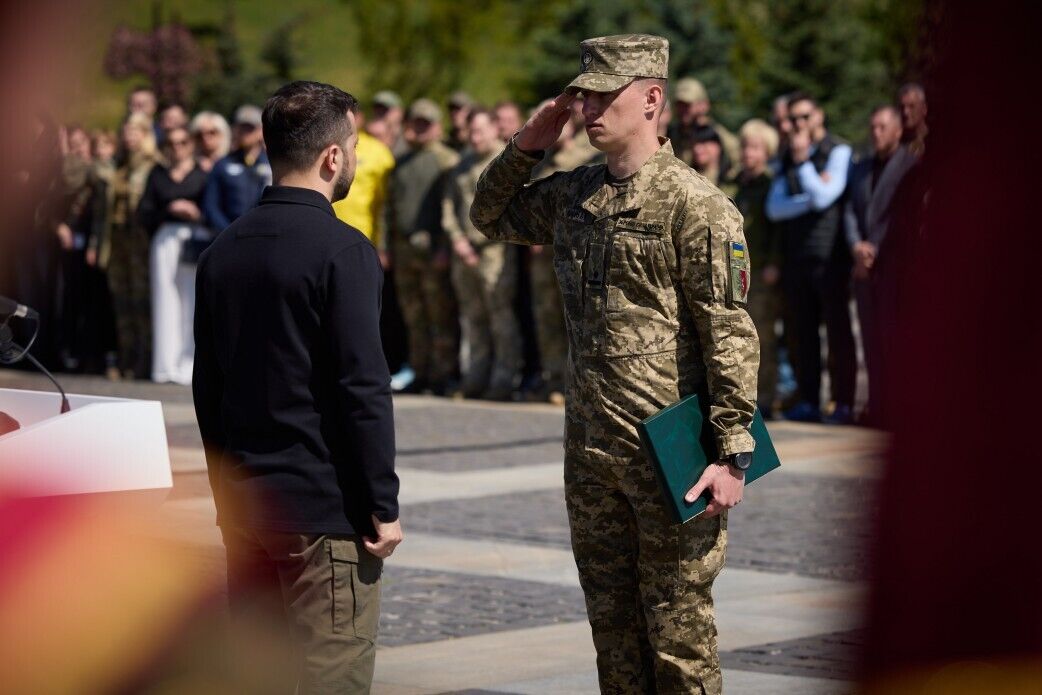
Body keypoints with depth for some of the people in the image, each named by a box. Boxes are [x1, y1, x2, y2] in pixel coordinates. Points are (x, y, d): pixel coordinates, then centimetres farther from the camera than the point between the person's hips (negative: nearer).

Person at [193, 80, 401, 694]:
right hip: (324, 510, -7)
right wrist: (384, 506, -11)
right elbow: (363, 388, -17)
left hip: (243, 505, 8)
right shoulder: (342, 251, -13)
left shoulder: (224, 250, 10)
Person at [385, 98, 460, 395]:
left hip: (433, 248, -7)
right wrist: (390, 246, 17)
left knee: (440, 316, -6)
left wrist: (445, 247, -15)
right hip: (405, 248, 7)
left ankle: (442, 374, -5)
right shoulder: (402, 164, 20)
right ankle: (420, 373, 12)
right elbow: (391, 206, 24)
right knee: (414, 317, 8)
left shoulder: (447, 161, -1)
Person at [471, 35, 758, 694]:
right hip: (590, 448, 7)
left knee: (678, 624, 0)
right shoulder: (573, 194, 9)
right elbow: (491, 216, 27)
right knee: (612, 621, 14)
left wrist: (732, 454, -19)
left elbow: (730, 335, -15)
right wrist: (525, 147, 9)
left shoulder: (696, 205, -12)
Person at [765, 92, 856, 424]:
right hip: (797, 257, 6)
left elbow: (824, 197, -14)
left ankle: (843, 404, -3)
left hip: (830, 256, -6)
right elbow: (774, 207, 5)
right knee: (802, 333, 6)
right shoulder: (788, 158, 16)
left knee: (838, 331, -4)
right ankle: (808, 402, 11)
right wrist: (809, 199, -9)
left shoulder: (839, 152, -1)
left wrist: (803, 161, -8)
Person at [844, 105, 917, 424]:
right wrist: (857, 246, -6)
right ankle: (876, 407, 9)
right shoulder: (860, 168, 20)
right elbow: (850, 211, 13)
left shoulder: (912, 164, -1)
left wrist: (875, 252, -10)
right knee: (871, 340, 6)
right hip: (865, 267, 6)